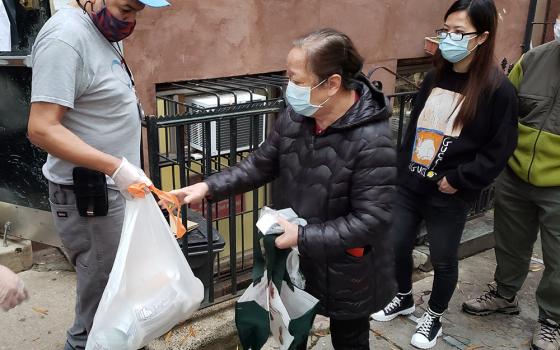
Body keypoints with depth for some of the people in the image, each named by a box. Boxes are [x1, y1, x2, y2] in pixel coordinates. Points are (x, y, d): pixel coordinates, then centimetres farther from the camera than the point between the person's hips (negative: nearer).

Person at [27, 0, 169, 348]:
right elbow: (42, 128, -25)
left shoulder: (103, 33, 9)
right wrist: (115, 166, -30)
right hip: (89, 196, -9)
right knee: (102, 294, 4)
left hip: (114, 189, 9)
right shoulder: (65, 37, -20)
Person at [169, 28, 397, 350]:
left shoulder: (373, 141, -29)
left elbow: (372, 221, -28)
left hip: (347, 274, -5)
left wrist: (302, 236, -29)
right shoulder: (296, 116, -9)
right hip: (294, 261, 6)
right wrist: (208, 187, -10)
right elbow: (261, 164, 2)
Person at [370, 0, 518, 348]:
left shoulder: (497, 89, -13)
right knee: (397, 246, 14)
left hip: (449, 196, -5)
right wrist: (402, 169, 9)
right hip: (410, 185, 6)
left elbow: (499, 150, -13)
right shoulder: (435, 77, 7)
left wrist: (458, 180, -16)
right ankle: (404, 299, 41)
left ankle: (434, 317, 35)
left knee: (444, 260, 11)